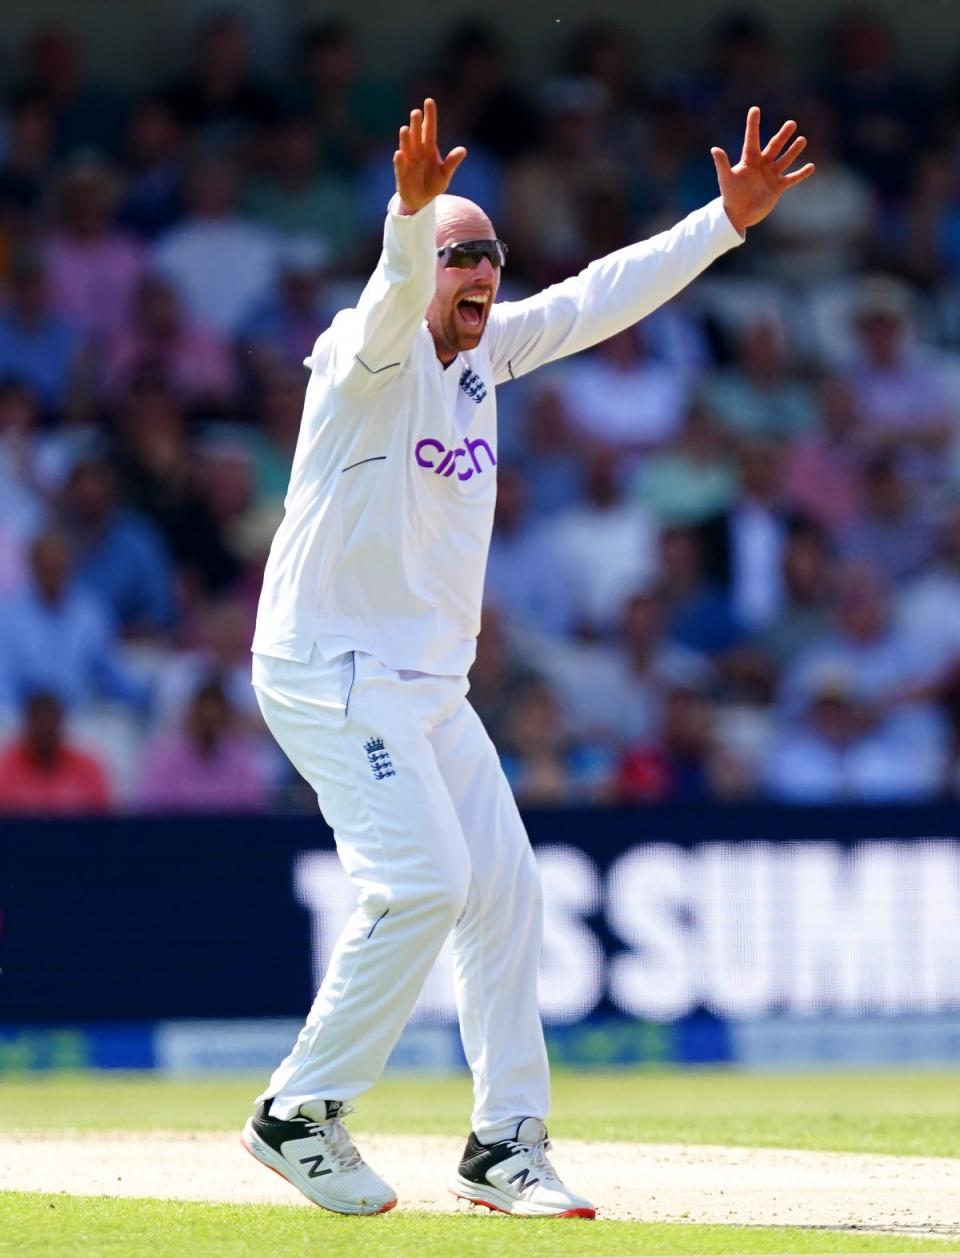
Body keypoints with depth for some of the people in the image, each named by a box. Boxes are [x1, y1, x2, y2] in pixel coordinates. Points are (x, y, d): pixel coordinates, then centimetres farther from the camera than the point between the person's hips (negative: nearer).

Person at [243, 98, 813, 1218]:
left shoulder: (484, 350, 10)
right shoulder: (373, 354, -13)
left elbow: (604, 296, 13)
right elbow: (393, 296, -36)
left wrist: (727, 219, 7)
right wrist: (413, 211, -56)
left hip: (432, 686, 9)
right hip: (332, 675, -9)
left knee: (504, 886, 6)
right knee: (423, 879, -18)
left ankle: (506, 1145, 14)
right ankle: (298, 1113, -7)